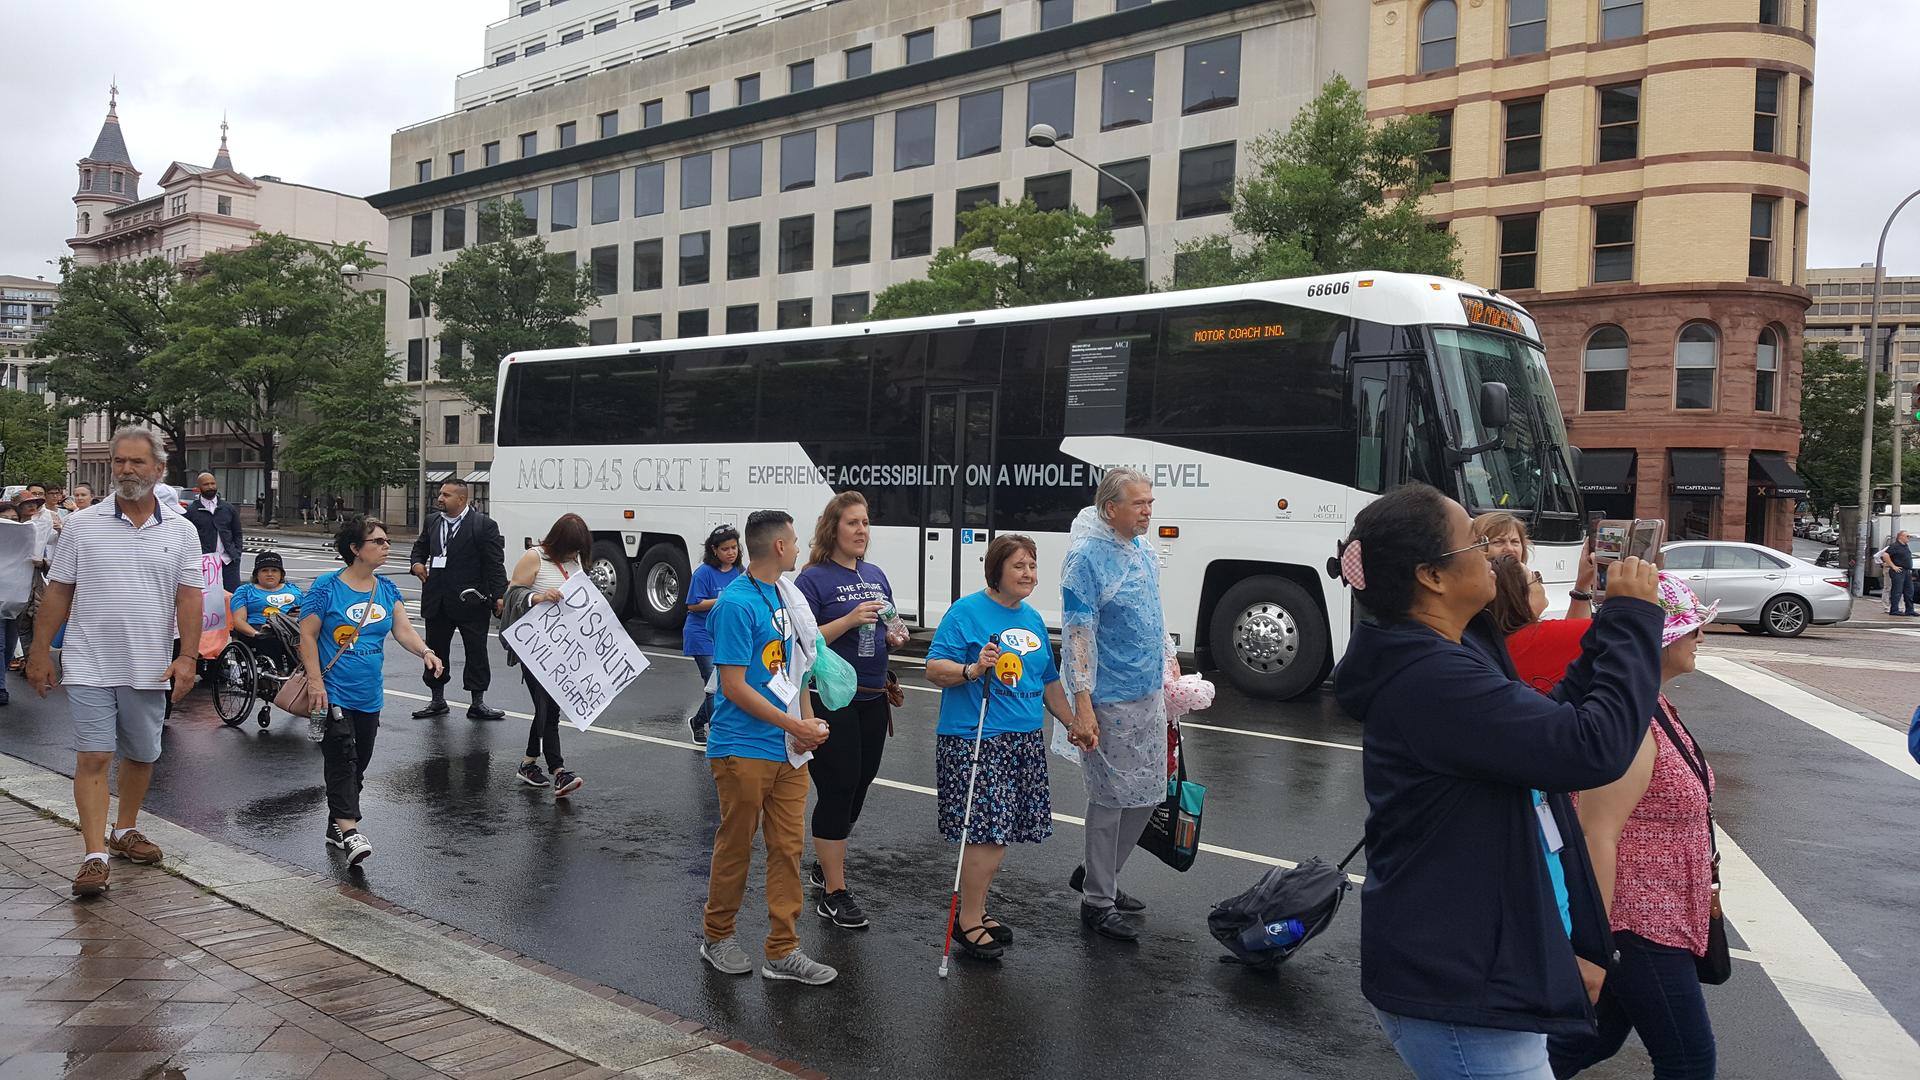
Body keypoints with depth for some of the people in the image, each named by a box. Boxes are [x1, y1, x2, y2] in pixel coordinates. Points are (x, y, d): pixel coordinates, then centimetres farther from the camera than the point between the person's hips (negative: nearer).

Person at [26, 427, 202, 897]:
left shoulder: (180, 532, 4)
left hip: (150, 669, 2)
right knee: (93, 757, -7)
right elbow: (58, 593, 5)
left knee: (142, 754, 13)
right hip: (89, 666, -2)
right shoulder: (82, 525, 2)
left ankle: (125, 829, 32)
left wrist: (187, 656, -8)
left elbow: (189, 598, 1)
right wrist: (41, 652, 2)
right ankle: (95, 855, -6)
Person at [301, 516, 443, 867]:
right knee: (342, 759, -14)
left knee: (359, 762, 13)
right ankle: (349, 830, -16)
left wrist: (426, 651, -19)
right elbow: (308, 636, -9)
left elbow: (403, 628, 1)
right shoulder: (327, 587, -9)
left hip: (370, 695, 6)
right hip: (334, 692, -6)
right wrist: (315, 681, -16)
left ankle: (336, 826, 27)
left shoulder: (386, 589, 7)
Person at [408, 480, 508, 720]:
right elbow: (420, 546, 26)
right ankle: (438, 700, 26)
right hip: (437, 601, 5)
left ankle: (477, 703, 10)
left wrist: (499, 596, -15)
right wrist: (417, 563, 4)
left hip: (471, 601, -5)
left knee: (476, 651, 1)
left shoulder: (484, 525, -7)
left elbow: (495, 564, -9)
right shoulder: (432, 521, 10)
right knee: (435, 649, 13)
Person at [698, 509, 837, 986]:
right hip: (743, 749, -7)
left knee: (788, 847, 9)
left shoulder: (782, 597, 10)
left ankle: (783, 951, 17)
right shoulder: (736, 603, -16)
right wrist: (797, 726, -14)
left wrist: (809, 722, 2)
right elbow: (735, 686, -18)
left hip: (788, 749, 7)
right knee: (735, 847, 8)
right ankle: (717, 936, 28)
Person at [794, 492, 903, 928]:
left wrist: (894, 636, 0)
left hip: (872, 699, 7)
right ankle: (833, 894, 6)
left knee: (858, 786, 15)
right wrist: (849, 621, -24)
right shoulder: (814, 578, -9)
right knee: (837, 790, -4)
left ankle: (826, 863, 35)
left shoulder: (876, 576, 12)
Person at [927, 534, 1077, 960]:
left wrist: (1075, 725, 24)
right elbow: (934, 669, -12)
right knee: (989, 832, -9)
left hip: (1025, 740, 7)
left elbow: (1048, 682, 25)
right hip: (975, 741, -7)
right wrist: (972, 670, -28)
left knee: (999, 832, 10)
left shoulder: (1033, 619, 15)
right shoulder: (966, 612, -7)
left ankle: (976, 911, 25)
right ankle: (967, 923, 6)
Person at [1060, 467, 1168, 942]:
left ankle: (1099, 874, 30)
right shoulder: (1086, 558, -16)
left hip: (1148, 694, 8)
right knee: (1111, 798, -1)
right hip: (1111, 701, -8)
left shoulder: (1143, 551, 10)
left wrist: (1166, 674, 20)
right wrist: (1082, 706, -24)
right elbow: (1077, 634, -20)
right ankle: (1097, 902, 13)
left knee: (1148, 794, 13)